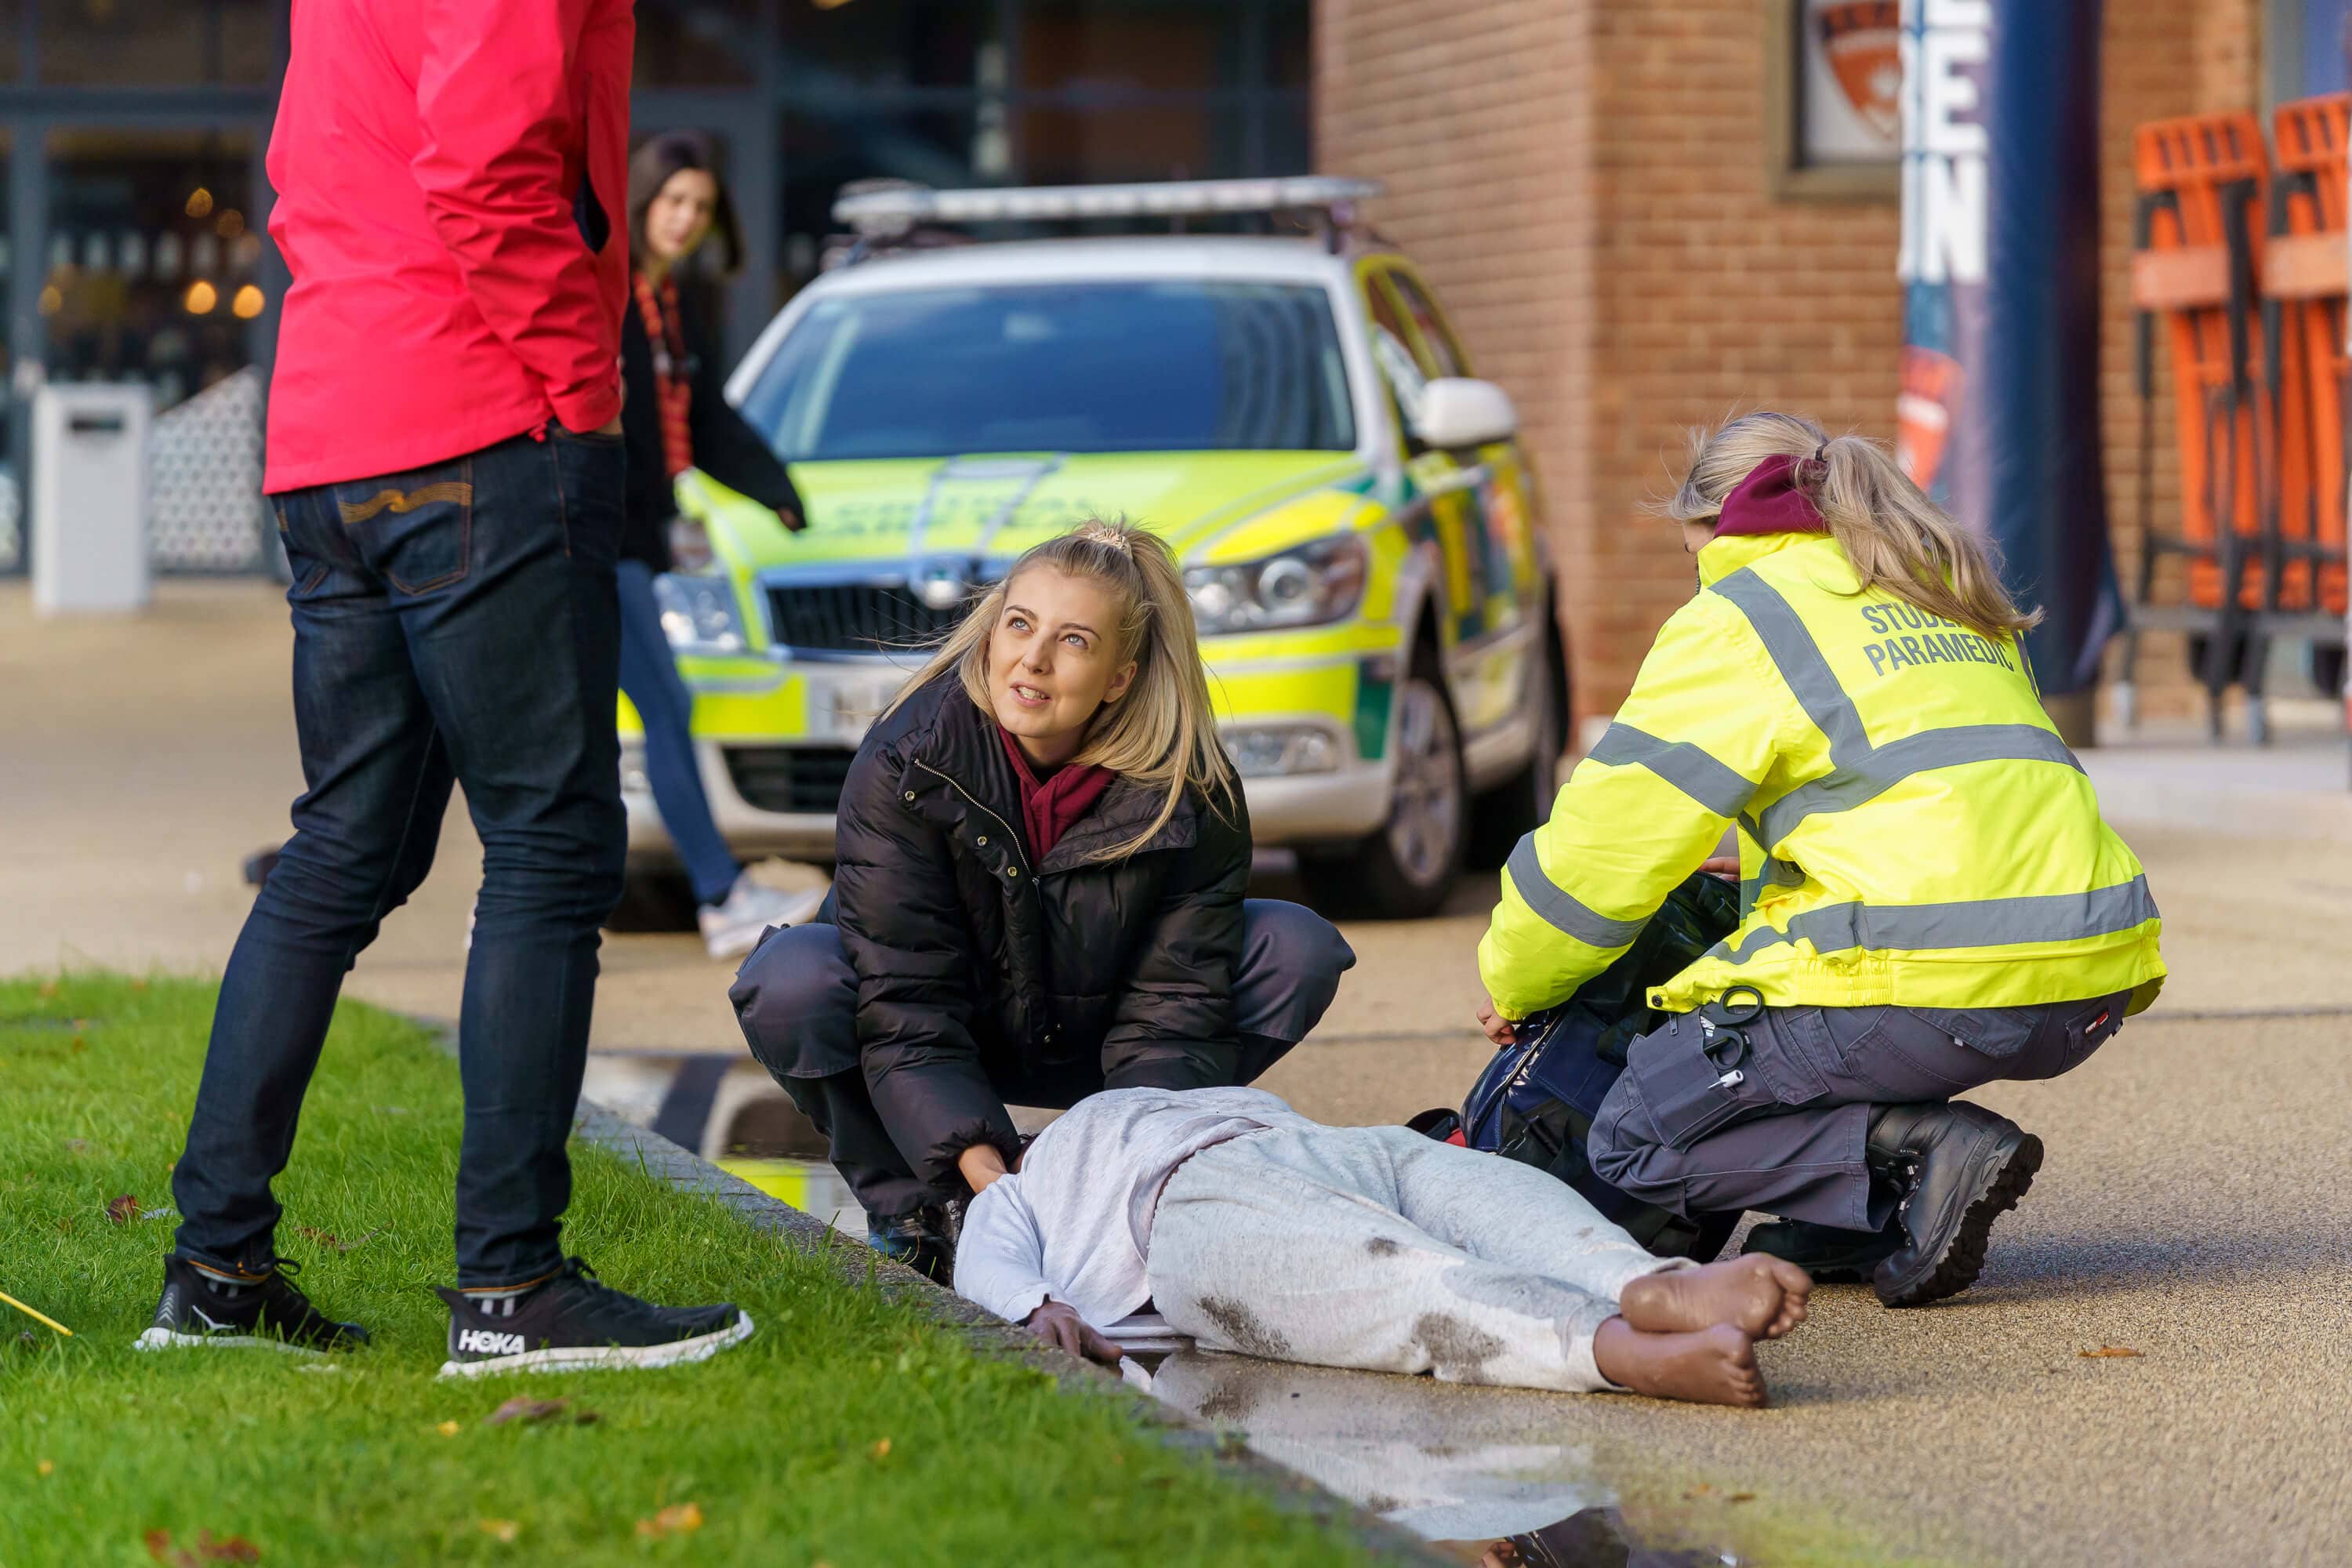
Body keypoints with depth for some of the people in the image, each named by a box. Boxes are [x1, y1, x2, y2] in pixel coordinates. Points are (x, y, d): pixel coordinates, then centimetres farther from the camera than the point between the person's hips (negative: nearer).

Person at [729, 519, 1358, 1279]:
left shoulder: (1193, 793, -21)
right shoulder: (904, 764, -26)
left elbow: (1172, 1009, -20)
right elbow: (905, 1005, -28)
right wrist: (978, 1163, -41)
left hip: (1092, 1040, 2)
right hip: (941, 1050, -2)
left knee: (1300, 950, -19)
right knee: (790, 984, -33)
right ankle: (908, 1207, -10)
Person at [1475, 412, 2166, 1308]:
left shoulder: (1739, 618, 4)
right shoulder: (1950, 601, 27)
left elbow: (1608, 839, 5)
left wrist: (1515, 982, 21)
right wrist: (1748, 855, 46)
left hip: (1937, 983, -8)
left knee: (1637, 1141, 3)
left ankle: (1925, 1148, -13)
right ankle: (1842, 1227, 16)